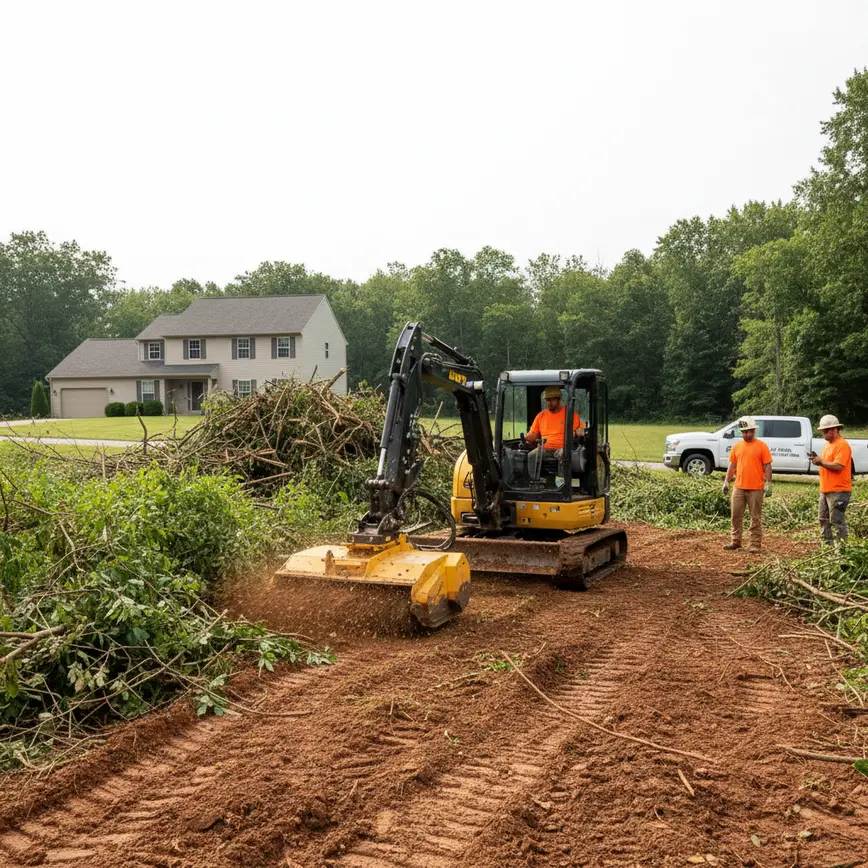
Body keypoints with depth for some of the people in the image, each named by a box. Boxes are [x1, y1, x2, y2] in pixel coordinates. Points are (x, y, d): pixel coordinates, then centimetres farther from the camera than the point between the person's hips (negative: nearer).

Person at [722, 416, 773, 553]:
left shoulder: (761, 446, -4)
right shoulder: (737, 446, 9)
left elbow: (767, 466, -5)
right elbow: (732, 465, 12)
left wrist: (768, 483, -12)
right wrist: (726, 481, 5)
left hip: (756, 489, -4)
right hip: (739, 487, 4)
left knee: (756, 517, 3)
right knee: (736, 515, 8)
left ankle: (755, 545, 7)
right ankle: (736, 541, 19)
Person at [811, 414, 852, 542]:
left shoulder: (842, 445, -14)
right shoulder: (827, 444, 16)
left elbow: (838, 466, -24)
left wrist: (821, 462, -15)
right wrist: (817, 459, 1)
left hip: (838, 491, -10)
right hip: (825, 489, 10)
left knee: (837, 521, -6)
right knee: (824, 519, 14)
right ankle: (826, 543, 22)